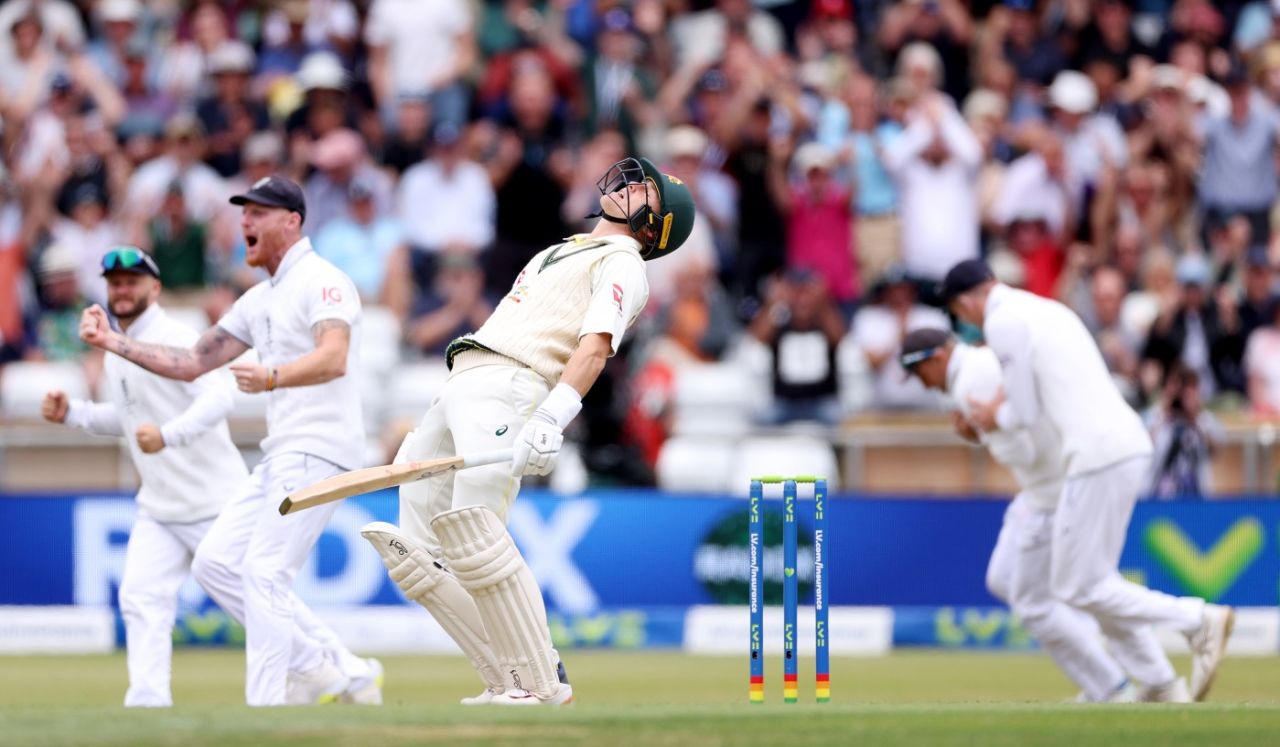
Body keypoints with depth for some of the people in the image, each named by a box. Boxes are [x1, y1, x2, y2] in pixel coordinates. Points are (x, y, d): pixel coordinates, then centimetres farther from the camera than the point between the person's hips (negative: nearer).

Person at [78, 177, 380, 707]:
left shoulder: (322, 281, -9)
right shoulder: (258, 300, 21)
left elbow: (333, 359, -26)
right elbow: (191, 363, 21)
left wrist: (271, 377, -43)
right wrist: (112, 341, 13)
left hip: (318, 447, -10)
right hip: (281, 457, 10)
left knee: (265, 574, -15)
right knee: (216, 562, 7)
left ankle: (266, 710, -15)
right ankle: (334, 671, 7)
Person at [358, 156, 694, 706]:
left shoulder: (622, 264, 3)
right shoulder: (557, 252, 31)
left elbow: (596, 345, -13)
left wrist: (550, 419, -29)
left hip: (509, 388, -9)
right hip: (459, 387, 9)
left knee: (474, 536, -24)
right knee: (420, 554, 0)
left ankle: (543, 685, -20)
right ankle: (509, 681, -1)